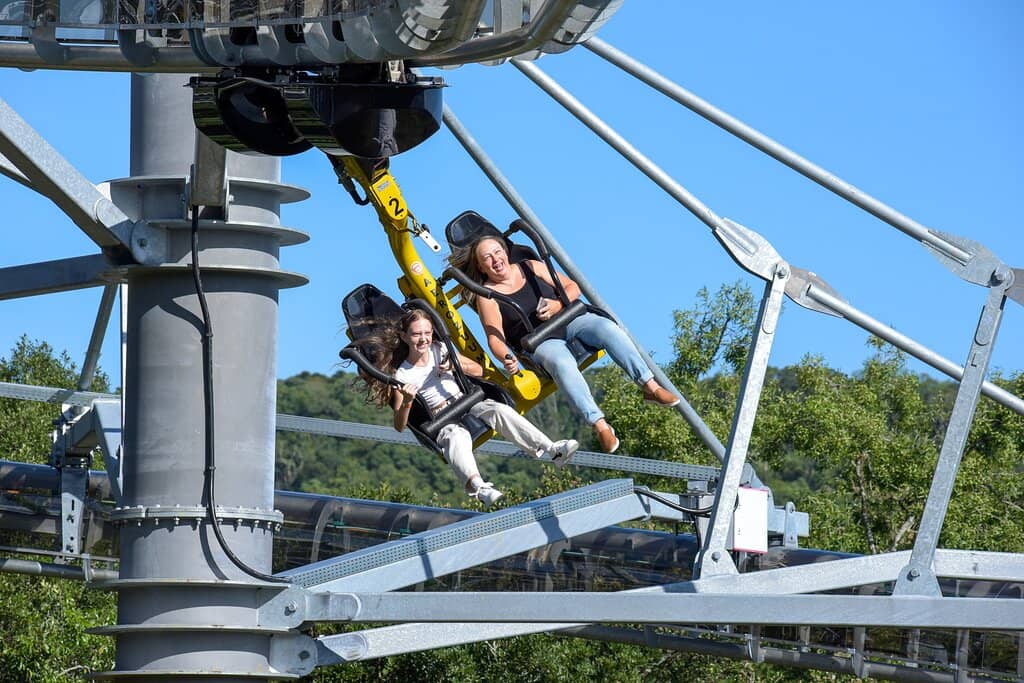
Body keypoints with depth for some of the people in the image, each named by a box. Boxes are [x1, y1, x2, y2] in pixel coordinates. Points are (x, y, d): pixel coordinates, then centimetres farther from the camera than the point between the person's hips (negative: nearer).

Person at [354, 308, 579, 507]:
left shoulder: (440, 350, 12)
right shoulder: (402, 375, 0)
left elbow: (478, 370, 16)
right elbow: (400, 426, -3)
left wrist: (456, 364, -4)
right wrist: (406, 402, -24)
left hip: (467, 402, 4)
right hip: (440, 420, -4)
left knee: (500, 410, -28)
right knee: (456, 436, -40)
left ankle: (553, 450, -43)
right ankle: (477, 485, -69)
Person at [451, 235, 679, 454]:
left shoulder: (530, 267, 13)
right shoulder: (487, 296, 2)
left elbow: (572, 287, 14)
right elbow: (494, 337, -7)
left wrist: (558, 305, -7)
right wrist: (507, 358, -29)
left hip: (569, 320, 4)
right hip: (540, 341, -4)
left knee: (606, 327, -27)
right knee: (562, 363, -38)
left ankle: (650, 386, -30)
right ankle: (599, 426, -46)